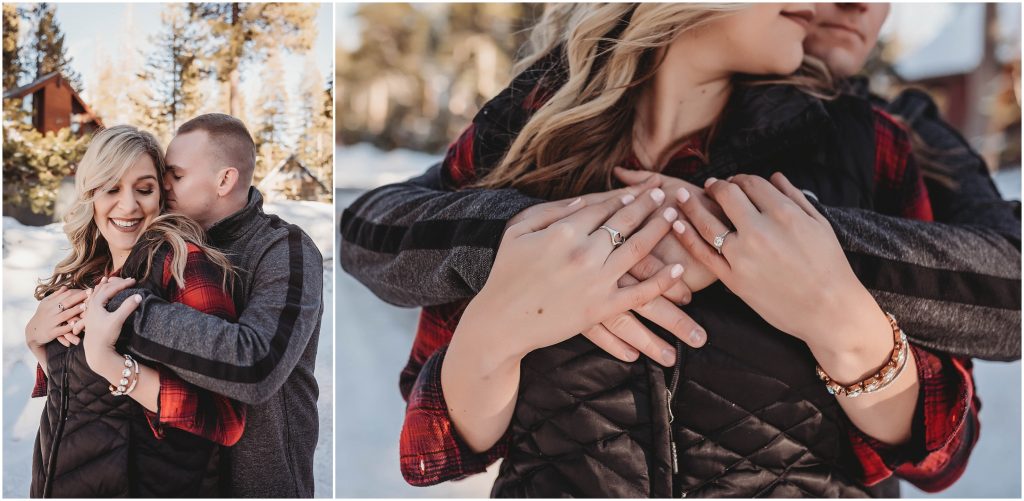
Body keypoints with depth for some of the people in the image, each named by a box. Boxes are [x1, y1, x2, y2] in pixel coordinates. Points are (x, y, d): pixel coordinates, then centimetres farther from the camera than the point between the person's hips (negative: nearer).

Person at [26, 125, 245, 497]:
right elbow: (66, 385, 13)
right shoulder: (85, 275, 3)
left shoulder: (184, 263, -18)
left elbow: (224, 418, -25)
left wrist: (109, 361, -32)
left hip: (145, 485, -6)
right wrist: (34, 337, -5)